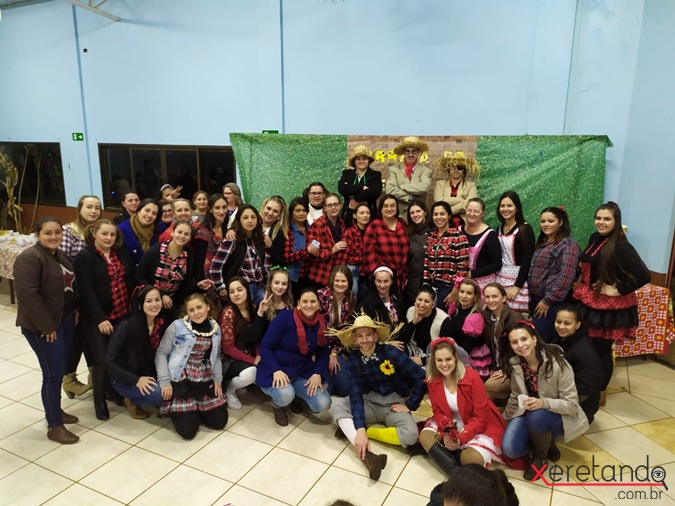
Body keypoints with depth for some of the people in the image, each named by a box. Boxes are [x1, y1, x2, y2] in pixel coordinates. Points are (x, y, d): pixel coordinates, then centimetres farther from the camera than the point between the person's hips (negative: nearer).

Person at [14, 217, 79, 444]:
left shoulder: (60, 255, 11)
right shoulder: (30, 258, -17)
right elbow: (28, 294, -23)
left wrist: (74, 310, 8)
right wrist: (46, 325, -21)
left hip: (65, 320, 9)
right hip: (43, 326, -8)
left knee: (59, 370, 17)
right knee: (53, 373, -4)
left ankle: (55, 411, 34)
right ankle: (54, 426, 8)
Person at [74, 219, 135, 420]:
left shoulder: (121, 253, 8)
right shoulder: (84, 257, -8)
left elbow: (132, 278, 9)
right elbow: (86, 291, -15)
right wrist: (100, 319, -20)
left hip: (123, 315, 5)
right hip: (97, 318, -5)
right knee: (103, 360, 0)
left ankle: (116, 392, 30)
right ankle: (99, 401, 18)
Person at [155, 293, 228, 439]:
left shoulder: (215, 328, 7)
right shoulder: (177, 326, -7)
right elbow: (161, 353, -6)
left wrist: (218, 379, 1)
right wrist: (164, 381, -13)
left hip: (205, 381, 5)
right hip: (181, 381, -4)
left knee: (219, 422, -1)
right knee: (188, 430, -10)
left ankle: (197, 410, 28)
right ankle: (177, 410, 22)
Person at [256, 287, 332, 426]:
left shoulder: (321, 325, 0)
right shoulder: (285, 317, -17)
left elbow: (323, 354, 7)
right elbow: (265, 347, -15)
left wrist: (317, 374, -12)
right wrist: (276, 370, -27)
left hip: (303, 372, 5)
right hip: (276, 371, -4)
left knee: (323, 405, -16)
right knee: (285, 395, -36)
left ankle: (296, 395, 17)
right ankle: (279, 405, 5)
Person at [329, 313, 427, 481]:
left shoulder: (391, 353, -18)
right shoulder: (353, 360, -10)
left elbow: (421, 378, -14)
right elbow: (356, 395, -18)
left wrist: (410, 405, -10)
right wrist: (359, 429, -30)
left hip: (394, 404, -2)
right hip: (370, 403, 2)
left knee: (410, 435, -32)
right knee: (336, 404, -24)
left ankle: (349, 430, -17)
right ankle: (367, 455, -37)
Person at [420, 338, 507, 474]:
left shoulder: (472, 378, -24)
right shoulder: (432, 380, -10)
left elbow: (480, 418, -19)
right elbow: (438, 411, -2)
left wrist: (460, 439, -30)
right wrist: (446, 434, -22)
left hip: (480, 426, -5)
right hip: (451, 425, 5)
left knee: (472, 458, -32)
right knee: (425, 436, -21)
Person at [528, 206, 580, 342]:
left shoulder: (568, 244, -11)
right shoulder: (542, 242, 15)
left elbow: (566, 277, -20)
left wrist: (548, 300, -19)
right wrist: (531, 295, 15)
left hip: (552, 302, -8)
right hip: (535, 298, 9)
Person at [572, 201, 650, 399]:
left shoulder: (620, 246, -19)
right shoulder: (595, 238, 4)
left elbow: (643, 275, -28)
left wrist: (618, 290, -19)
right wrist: (580, 286, 3)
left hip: (610, 307, -7)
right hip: (589, 302, 7)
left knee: (602, 350, 7)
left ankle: (599, 393, 26)